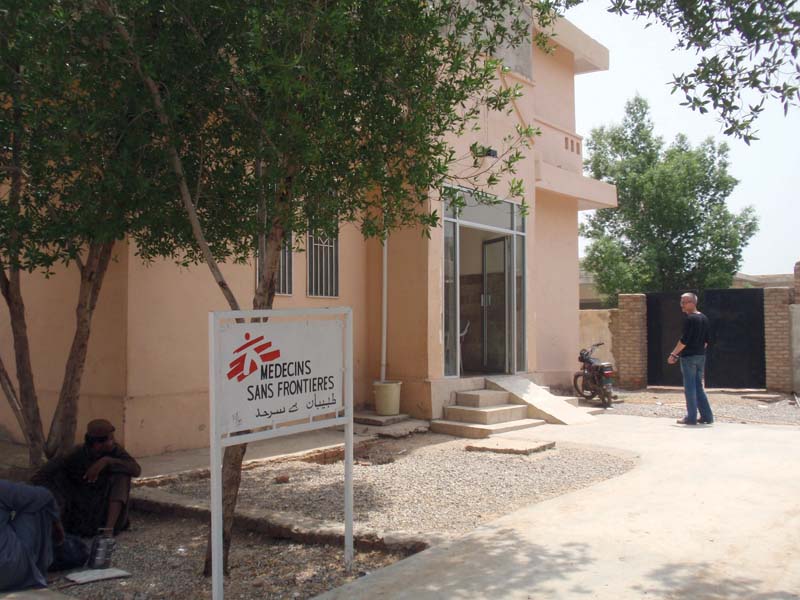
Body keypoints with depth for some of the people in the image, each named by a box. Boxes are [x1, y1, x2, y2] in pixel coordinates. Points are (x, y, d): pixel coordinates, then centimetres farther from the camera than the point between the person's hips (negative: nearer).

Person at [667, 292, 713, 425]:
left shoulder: (689, 319, -14)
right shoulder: (704, 318, 12)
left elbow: (684, 340, -18)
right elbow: (706, 340, 15)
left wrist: (673, 354, -13)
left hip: (689, 357, -8)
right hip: (701, 357, 8)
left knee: (690, 388, -2)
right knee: (699, 387, 14)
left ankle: (691, 417, 2)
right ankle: (707, 416, 12)